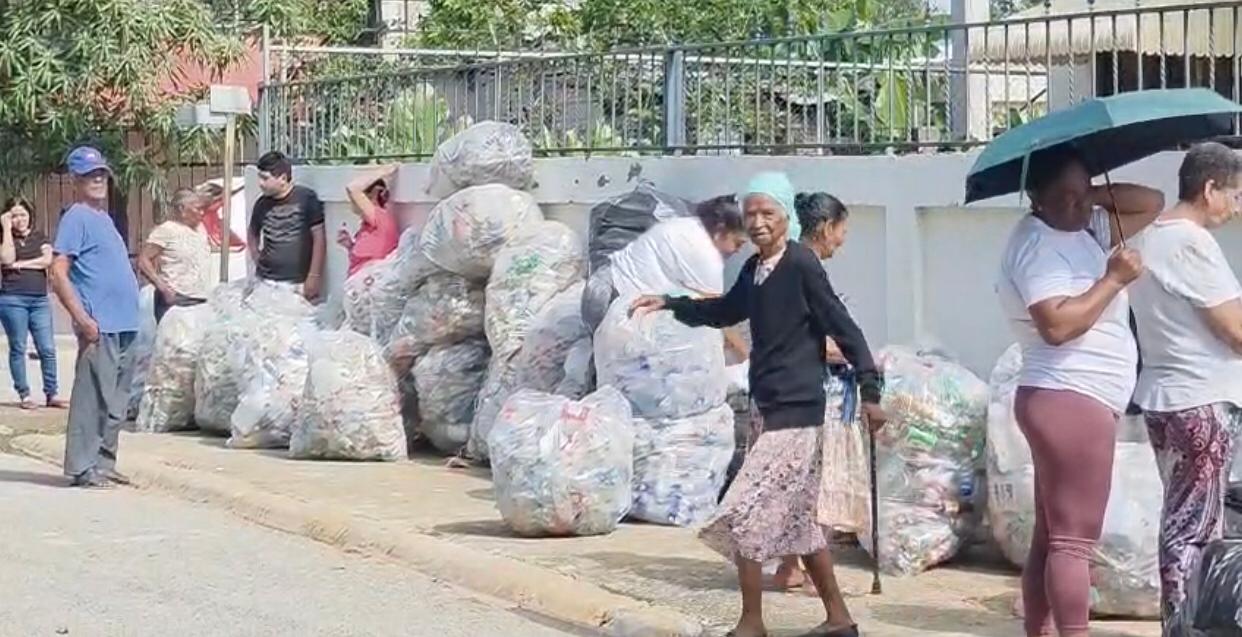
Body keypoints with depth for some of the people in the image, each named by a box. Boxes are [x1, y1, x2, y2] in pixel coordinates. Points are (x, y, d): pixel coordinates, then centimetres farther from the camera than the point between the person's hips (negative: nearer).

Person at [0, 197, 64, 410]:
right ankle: (24, 395, 6)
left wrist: (19, 264, -7)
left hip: (39, 299, 2)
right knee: (18, 348, 1)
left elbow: (47, 260, -3)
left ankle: (52, 394, 5)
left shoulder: (40, 238, 13)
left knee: (47, 349, -1)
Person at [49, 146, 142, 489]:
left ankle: (104, 463, 20)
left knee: (116, 400, 12)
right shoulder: (76, 218, -7)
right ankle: (83, 467, -4)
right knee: (93, 396, -8)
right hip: (99, 326, -9)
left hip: (123, 325, 9)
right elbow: (58, 272, -14)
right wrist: (82, 318, -19)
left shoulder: (104, 218, 20)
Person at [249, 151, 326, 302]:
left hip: (298, 283, -4)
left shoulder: (306, 198, -6)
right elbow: (253, 236, 25)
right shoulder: (262, 204, 7)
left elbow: (319, 239, -5)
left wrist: (314, 276, -9)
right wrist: (258, 262, 10)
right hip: (265, 281, 4)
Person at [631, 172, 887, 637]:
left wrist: (869, 390, -14)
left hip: (795, 410, -9)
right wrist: (669, 304, 19)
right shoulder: (753, 270, 9)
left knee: (744, 516, -8)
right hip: (765, 407, 9)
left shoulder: (801, 265, -14)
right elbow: (722, 312, 28)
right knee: (796, 518, 14)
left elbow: (844, 328, -13)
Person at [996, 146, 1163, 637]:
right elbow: (1058, 324, -26)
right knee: (1073, 540, -11)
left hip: (1071, 403, 10)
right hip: (1070, 401, -10)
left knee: (1051, 537, 10)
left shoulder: (1084, 228, 15)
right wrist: (1114, 279, -17)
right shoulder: (1037, 243, -14)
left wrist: (1094, 195, 6)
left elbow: (1152, 203, 20)